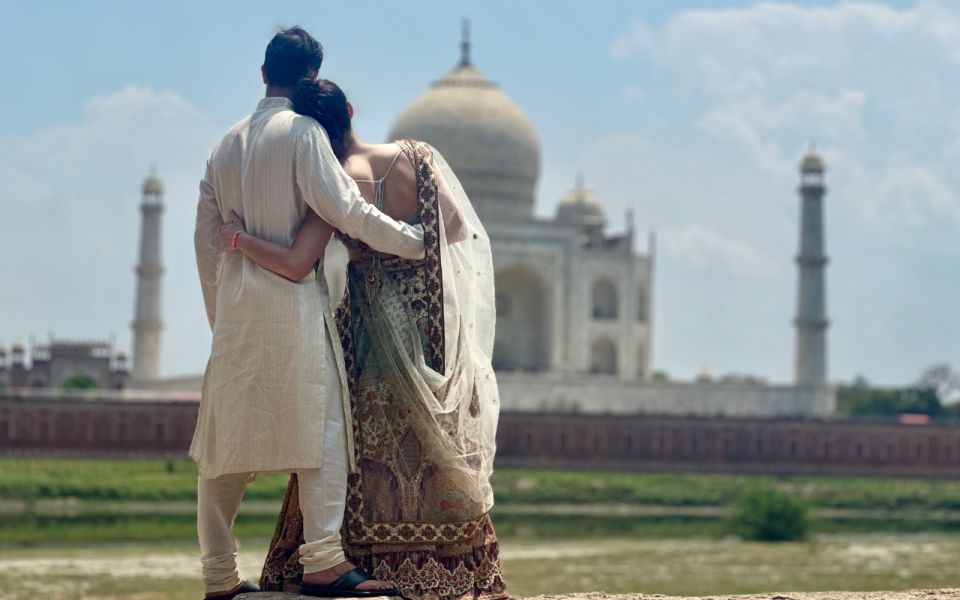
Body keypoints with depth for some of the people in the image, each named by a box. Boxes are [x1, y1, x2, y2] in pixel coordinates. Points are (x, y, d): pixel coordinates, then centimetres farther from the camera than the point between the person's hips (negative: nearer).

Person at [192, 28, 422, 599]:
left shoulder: (228, 144, 18)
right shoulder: (303, 131, -3)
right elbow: (340, 205, -13)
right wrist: (413, 240, -5)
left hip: (235, 306, 7)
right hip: (293, 297, -7)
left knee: (228, 442, 8)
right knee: (321, 425, -9)